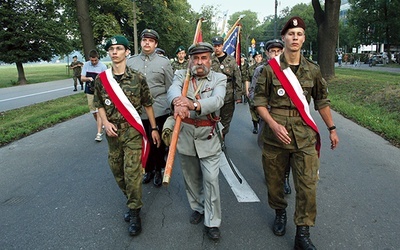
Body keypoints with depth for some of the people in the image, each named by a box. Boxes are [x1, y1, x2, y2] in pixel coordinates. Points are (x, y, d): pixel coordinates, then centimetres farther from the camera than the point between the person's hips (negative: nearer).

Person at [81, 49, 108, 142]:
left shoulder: (103, 66, -9)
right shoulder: (86, 65, 2)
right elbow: (82, 78, 2)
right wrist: (88, 78, -19)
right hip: (90, 92, 4)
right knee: (94, 112, 13)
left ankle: (99, 133, -10)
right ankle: (101, 125, 36)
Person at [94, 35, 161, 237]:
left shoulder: (138, 78, -7)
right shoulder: (101, 79, 1)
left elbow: (147, 104, 0)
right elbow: (99, 104, 10)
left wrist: (154, 128, 1)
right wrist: (106, 123, -7)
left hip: (133, 131, -4)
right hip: (113, 132, 4)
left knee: (132, 172, -6)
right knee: (117, 171, 14)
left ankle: (135, 213, 11)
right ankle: (132, 201, 38)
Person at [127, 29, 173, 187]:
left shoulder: (164, 62, 0)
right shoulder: (130, 62, 5)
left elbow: (170, 88, 3)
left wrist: (173, 109, 2)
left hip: (159, 110, -2)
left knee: (158, 143, 7)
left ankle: (158, 170, 27)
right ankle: (148, 169, 33)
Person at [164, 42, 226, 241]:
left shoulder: (219, 79, -1)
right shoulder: (181, 75, 2)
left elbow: (217, 101, -21)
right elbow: (173, 90, -21)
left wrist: (193, 104, -41)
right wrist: (178, 103, -46)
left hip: (208, 137, -2)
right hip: (185, 135, 2)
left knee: (211, 179, -1)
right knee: (191, 177, 15)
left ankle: (212, 222, 14)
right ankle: (198, 208, 38)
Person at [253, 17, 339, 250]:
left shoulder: (313, 70, 5)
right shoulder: (270, 69, -2)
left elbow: (322, 101, 15)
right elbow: (260, 100, -3)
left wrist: (332, 128, 16)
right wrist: (273, 124, -16)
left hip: (305, 136, 1)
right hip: (275, 134, -1)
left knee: (308, 185, -2)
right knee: (274, 180, 13)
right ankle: (280, 213, 41)